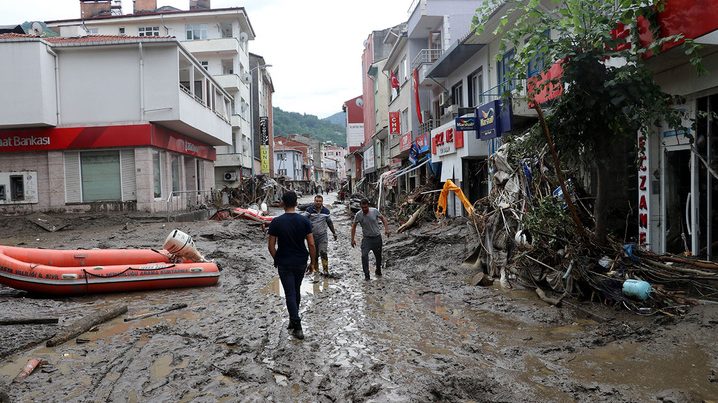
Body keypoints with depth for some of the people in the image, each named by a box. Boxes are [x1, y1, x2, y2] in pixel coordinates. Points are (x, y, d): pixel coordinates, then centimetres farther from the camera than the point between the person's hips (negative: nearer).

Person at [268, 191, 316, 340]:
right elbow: (311, 244, -8)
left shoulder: (276, 222, -11)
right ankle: (293, 320, 33)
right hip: (301, 262, 3)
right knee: (296, 290, 20)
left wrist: (276, 259, 9)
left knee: (290, 294, 2)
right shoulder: (304, 220, -7)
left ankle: (297, 327, -3)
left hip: (284, 263, -2)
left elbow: (271, 246, -8)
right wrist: (313, 261, 5)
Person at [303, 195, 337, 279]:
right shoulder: (309, 210, -3)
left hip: (323, 235, 0)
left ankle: (326, 270, -6)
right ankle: (316, 271, 17)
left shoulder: (326, 211, 6)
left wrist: (334, 233, 25)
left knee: (323, 252, -13)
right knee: (314, 255, 7)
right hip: (312, 235, 0)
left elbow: (329, 222, 18)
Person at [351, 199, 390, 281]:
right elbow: (354, 226, -1)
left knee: (378, 256, 14)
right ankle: (366, 275, -9)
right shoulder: (358, 215, -13)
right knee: (364, 255, -18)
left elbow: (382, 218, 4)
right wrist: (352, 239, -4)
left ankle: (378, 271, 40)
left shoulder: (375, 211, -12)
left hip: (377, 237, 1)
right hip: (366, 238, -1)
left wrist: (386, 229, -8)